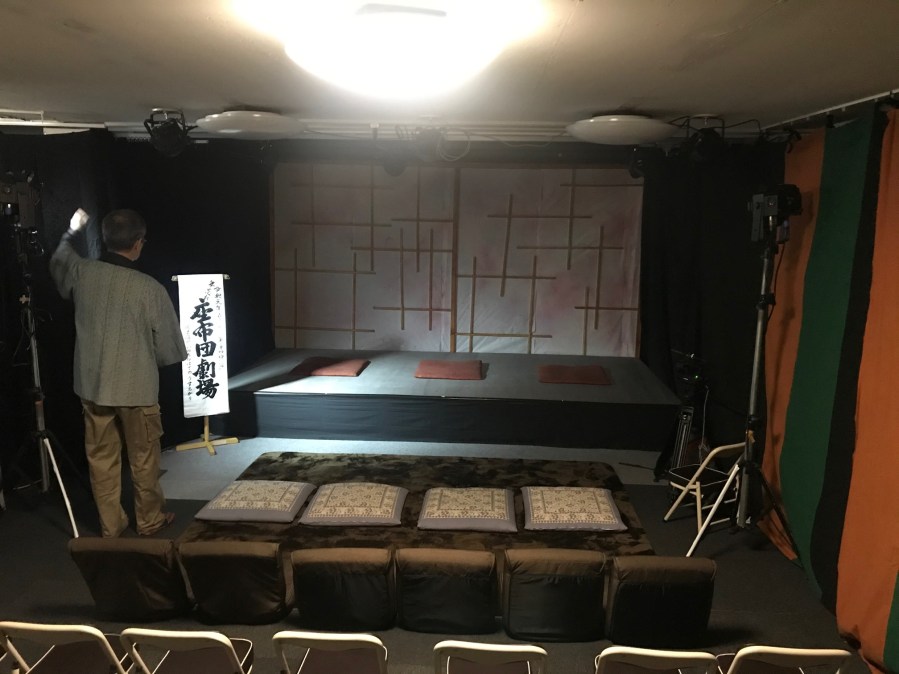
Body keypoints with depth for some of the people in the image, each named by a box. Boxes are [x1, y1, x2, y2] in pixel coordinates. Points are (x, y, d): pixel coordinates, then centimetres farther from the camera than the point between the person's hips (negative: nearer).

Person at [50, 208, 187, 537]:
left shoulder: (82, 272, -7)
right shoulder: (150, 288, -19)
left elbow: (58, 262, 21)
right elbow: (169, 348, -12)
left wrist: (71, 233, 39)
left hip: (92, 385, 4)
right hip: (137, 387, -4)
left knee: (101, 458, 15)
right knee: (144, 458, 13)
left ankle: (110, 524, 27)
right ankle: (150, 520, 28)